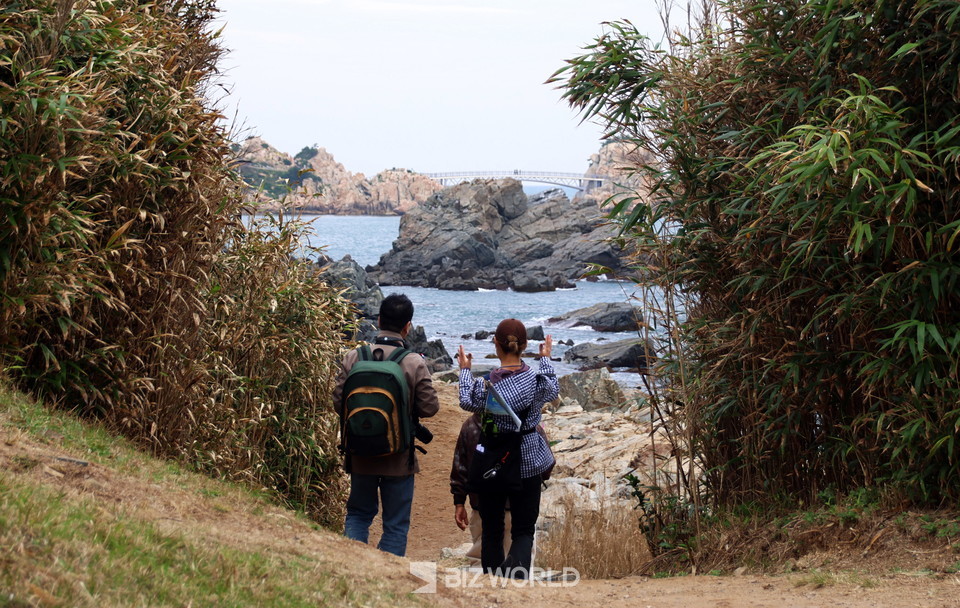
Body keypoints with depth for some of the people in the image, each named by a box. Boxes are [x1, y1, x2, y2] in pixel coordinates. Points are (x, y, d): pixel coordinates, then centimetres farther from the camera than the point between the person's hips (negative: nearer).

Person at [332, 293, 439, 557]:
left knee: (358, 514, 19)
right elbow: (429, 407, -9)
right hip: (399, 460, -2)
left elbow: (339, 404, -6)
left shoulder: (353, 358, -8)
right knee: (396, 524, 9)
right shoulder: (415, 363, -13)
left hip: (361, 456, 2)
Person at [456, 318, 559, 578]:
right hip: (529, 461, 1)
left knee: (491, 530, 14)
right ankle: (515, 574, -18)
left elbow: (467, 402, 5)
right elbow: (553, 391, 13)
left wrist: (465, 370, 20)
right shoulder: (538, 380, -12)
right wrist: (546, 359, 28)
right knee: (524, 530, 7)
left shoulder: (486, 385, -17)